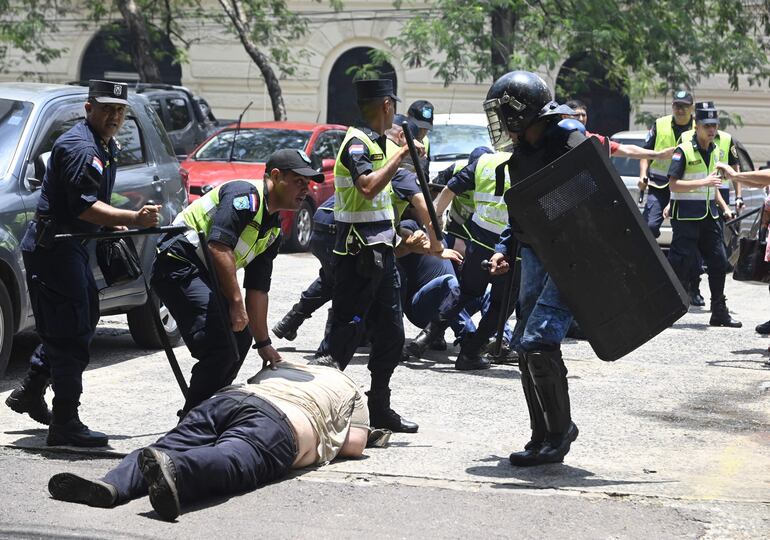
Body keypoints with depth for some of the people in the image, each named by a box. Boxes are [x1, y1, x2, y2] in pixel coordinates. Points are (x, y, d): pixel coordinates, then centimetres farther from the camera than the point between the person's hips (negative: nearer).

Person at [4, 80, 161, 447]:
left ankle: (29, 393, 32)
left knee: (83, 321, 19)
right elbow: (84, 206, -28)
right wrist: (133, 218, -36)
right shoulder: (80, 146, -18)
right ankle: (65, 424, -9)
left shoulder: (106, 147, 15)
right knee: (70, 333, -11)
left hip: (73, 246, 11)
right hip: (52, 247, -11)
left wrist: (113, 223, 14)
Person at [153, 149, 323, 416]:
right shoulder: (246, 194, -14)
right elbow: (219, 247, -26)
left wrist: (263, 343, 14)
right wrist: (236, 302, -24)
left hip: (205, 274, 11)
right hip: (179, 264, -11)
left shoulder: (274, 230, 17)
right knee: (221, 346, -20)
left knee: (240, 339, 16)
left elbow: (258, 290, 17)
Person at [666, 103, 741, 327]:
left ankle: (719, 313, 14)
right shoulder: (683, 151, -11)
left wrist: (724, 207, 14)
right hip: (686, 215, -7)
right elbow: (673, 184, -18)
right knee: (681, 264, -8)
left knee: (719, 262, 6)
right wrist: (704, 182, -25)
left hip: (708, 215, 7)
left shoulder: (715, 151, 13)